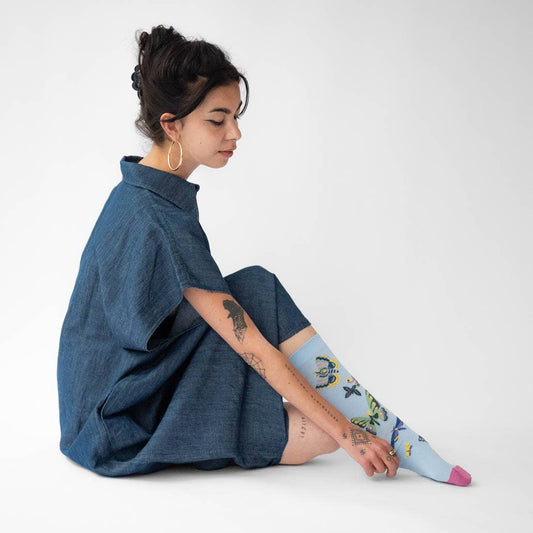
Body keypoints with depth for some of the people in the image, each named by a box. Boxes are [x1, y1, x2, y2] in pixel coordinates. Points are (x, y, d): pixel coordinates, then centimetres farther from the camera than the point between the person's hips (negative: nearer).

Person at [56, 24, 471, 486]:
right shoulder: (158, 222, -26)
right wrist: (346, 432, -20)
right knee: (317, 434, -21)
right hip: (126, 428, -9)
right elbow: (253, 348, -24)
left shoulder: (142, 193, 5)